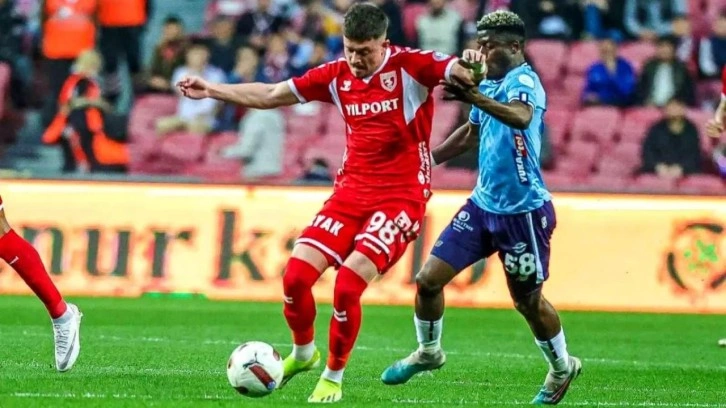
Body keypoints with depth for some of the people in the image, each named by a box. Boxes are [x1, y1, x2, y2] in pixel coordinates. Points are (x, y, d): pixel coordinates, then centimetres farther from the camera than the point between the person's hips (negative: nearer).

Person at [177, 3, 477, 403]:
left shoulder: (410, 66, -9)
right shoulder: (337, 76, 5)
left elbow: (462, 71, -21)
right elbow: (269, 95, 13)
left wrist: (468, 68, -46)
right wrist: (210, 90, 9)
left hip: (401, 197, -5)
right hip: (351, 191, 5)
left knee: (348, 285, -18)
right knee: (296, 275, -7)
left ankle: (333, 377, 3)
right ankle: (302, 352, 22)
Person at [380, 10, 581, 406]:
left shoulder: (524, 81, -17)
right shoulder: (488, 83, 9)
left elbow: (521, 117, -42)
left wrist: (474, 98, -56)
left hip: (523, 212, -7)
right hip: (482, 205, 7)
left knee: (528, 301, 7)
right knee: (428, 279, 1)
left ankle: (562, 368, 31)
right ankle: (428, 352, 24)